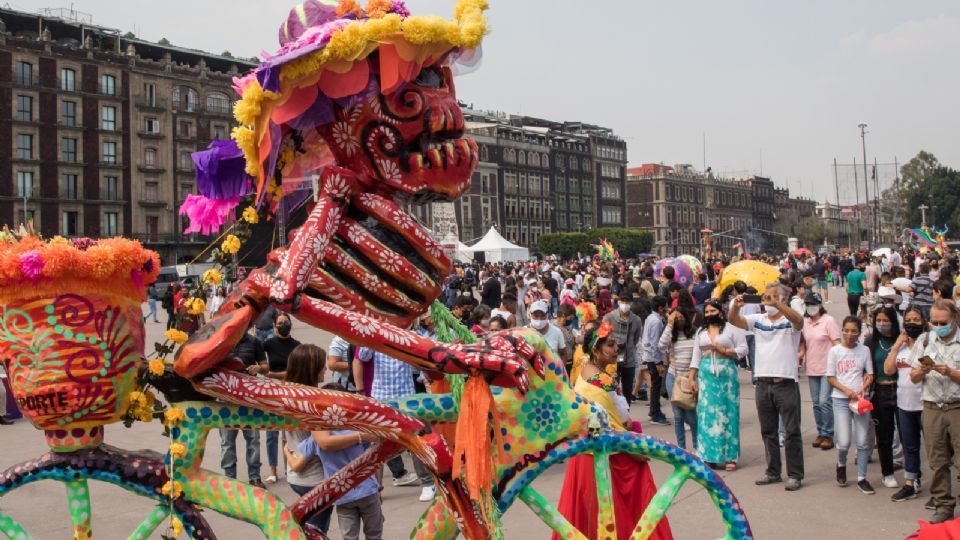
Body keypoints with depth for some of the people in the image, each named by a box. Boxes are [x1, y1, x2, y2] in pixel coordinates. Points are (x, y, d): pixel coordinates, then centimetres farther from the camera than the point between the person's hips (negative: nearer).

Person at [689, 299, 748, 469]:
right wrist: (692, 378, 8)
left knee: (727, 413, -2)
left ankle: (729, 456, 3)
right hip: (706, 375, 4)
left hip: (727, 373, -3)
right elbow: (695, 355, 13)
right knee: (707, 414, 1)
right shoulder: (701, 331, 14)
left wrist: (725, 351, -13)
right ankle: (708, 455, 6)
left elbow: (743, 349, -2)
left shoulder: (731, 328, 1)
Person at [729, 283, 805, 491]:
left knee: (791, 432, 2)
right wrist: (736, 306, -27)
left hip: (786, 383, -5)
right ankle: (773, 472, 23)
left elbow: (799, 320, -27)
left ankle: (795, 475, 10)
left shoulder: (790, 320, -4)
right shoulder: (758, 320, 8)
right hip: (763, 384, 5)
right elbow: (734, 320, -5)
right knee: (768, 432, 13)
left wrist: (776, 303, -41)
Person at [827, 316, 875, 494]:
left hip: (860, 398, 2)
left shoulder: (864, 350, 4)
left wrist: (862, 389, -11)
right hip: (840, 399, -2)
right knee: (844, 442, -8)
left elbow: (870, 374, 8)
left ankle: (862, 478, 15)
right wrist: (847, 390, -13)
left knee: (863, 442, 1)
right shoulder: (835, 350, -2)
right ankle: (841, 465, 24)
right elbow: (831, 377, 0)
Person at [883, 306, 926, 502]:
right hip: (905, 403, 6)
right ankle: (910, 484, 24)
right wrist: (896, 345, -2)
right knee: (909, 446, 14)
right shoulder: (900, 345, 11)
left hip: (926, 403, -6)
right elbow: (888, 369, 1)